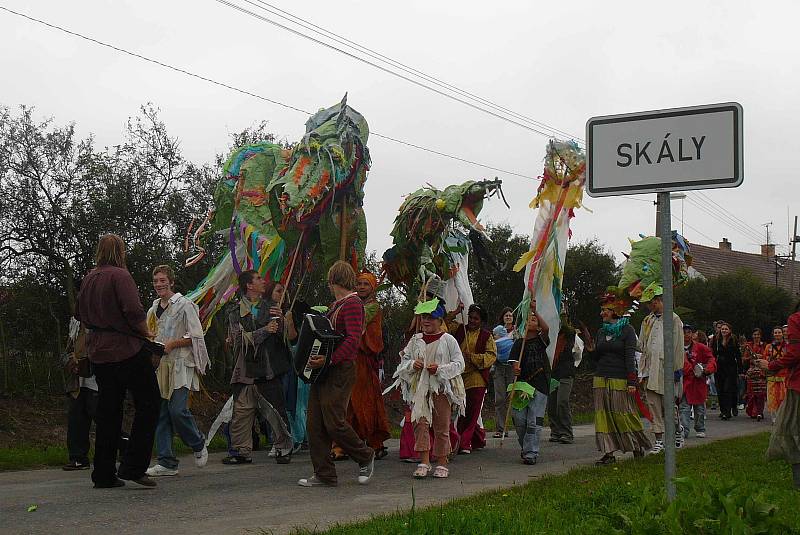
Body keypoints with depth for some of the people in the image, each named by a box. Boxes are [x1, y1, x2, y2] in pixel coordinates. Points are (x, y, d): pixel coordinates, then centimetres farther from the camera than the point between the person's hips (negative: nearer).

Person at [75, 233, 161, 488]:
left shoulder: (88, 279, 10)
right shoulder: (119, 275, -12)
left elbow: (80, 314, 20)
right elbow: (133, 311, -20)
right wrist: (145, 333, -4)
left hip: (99, 352, 7)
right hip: (127, 349, -7)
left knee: (108, 410, 11)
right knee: (149, 403, 1)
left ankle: (104, 474, 12)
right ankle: (133, 466, -6)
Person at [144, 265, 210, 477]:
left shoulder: (184, 305, -3)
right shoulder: (153, 309, 18)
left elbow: (196, 336, -7)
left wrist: (172, 344, -16)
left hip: (180, 365, -7)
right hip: (159, 365, 7)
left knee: (178, 410, -17)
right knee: (161, 413, 2)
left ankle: (199, 445, 9)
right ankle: (167, 462, 5)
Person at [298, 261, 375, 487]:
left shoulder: (352, 303, -10)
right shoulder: (336, 305, 20)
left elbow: (353, 339, -21)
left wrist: (330, 359, -29)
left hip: (340, 370, -9)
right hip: (323, 369, 9)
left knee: (334, 422, -9)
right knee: (315, 424, 5)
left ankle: (365, 457, 14)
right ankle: (324, 475, 10)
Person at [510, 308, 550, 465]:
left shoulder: (540, 340, 6)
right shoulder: (518, 343, 12)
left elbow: (546, 329, -15)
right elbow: (515, 362, 1)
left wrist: (535, 311, -16)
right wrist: (515, 369, -22)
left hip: (539, 385, -3)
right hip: (522, 385, 3)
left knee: (534, 421, -7)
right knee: (519, 420, 2)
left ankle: (531, 453, -6)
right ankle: (525, 447, 22)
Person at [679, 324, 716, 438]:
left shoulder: (701, 348, 2)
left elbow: (711, 359, 2)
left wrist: (707, 369, -16)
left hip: (699, 382, 0)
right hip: (684, 382, 0)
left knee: (699, 407, 10)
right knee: (684, 408, -7)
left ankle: (700, 430, 23)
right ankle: (684, 430, -8)